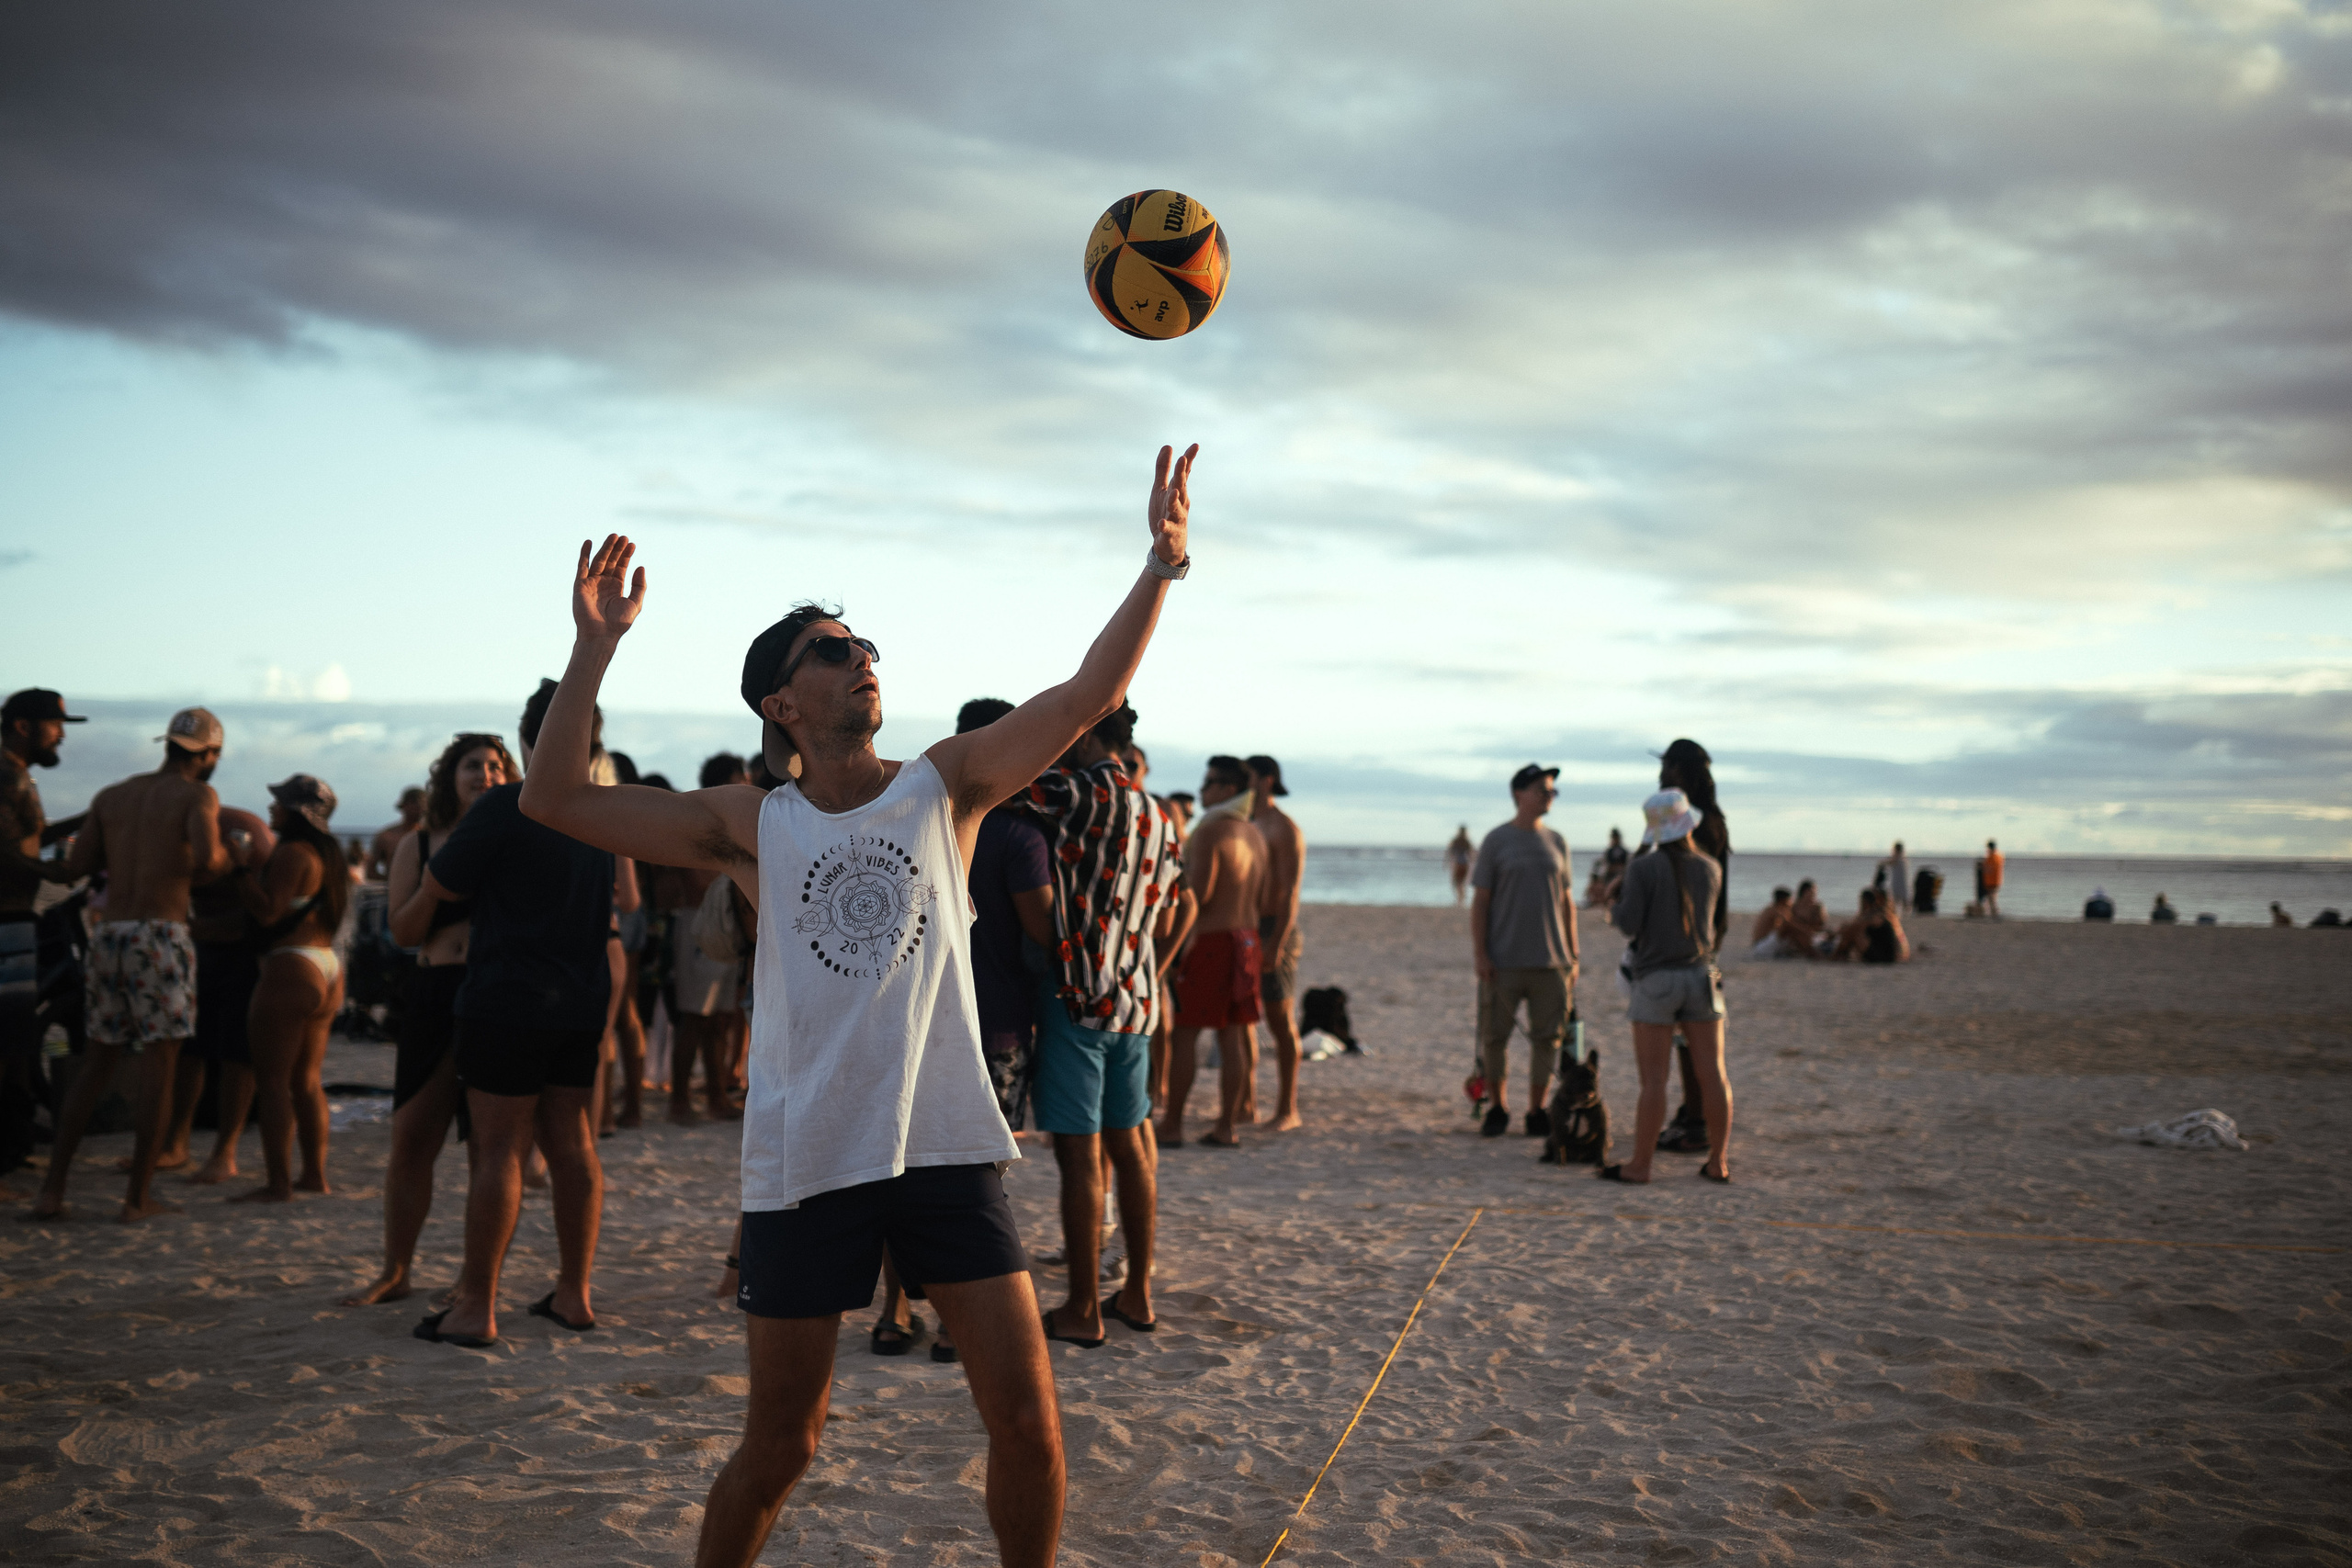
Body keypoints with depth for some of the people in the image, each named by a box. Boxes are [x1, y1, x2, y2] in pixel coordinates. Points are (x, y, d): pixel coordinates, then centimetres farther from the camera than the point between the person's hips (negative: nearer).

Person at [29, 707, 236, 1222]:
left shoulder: (112, 796, 16)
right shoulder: (197, 795, 0)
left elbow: (75, 867, 12)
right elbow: (207, 859, -18)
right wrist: (221, 858, 4)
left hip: (109, 934, 6)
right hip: (162, 936, -5)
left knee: (98, 1061, 15)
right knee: (158, 1064, 2)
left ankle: (52, 1189, 11)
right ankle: (139, 1198, 3)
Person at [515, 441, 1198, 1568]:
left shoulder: (945, 785, 4)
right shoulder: (753, 826, 2)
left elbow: (1091, 693, -5)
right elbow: (556, 800, -4)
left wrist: (1163, 563, -15)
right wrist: (596, 645, -12)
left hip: (945, 1147, 1)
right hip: (807, 1163, -1)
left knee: (1027, 1414, 1)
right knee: (779, 1446, 8)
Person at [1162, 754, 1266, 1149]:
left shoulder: (1210, 831, -14)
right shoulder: (1254, 834, 13)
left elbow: (1199, 891, -21)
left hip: (1207, 939, -8)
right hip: (1245, 939, 8)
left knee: (1182, 1034, -2)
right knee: (1234, 1034, 8)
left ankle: (1171, 1126, 0)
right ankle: (1226, 1126, 10)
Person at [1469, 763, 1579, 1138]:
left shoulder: (1557, 843, 11)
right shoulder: (1497, 840, 0)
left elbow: (1567, 901, 15)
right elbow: (1480, 901, -1)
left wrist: (1573, 955, 10)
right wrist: (1479, 953, -9)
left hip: (1551, 961, 3)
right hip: (1504, 962, -3)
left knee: (1547, 1038, 3)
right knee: (1495, 1037, 2)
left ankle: (1537, 1112, 14)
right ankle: (1497, 1108, 18)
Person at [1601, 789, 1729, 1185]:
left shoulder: (1643, 868, -9)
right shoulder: (1710, 870, 4)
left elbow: (1630, 924, -15)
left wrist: (1614, 909, 7)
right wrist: (1690, 846, 25)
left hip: (1656, 980, -3)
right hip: (1700, 976, 3)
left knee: (1654, 1078, -3)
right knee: (1712, 1073, 6)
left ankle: (1640, 1165, 0)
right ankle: (1719, 1162, 10)